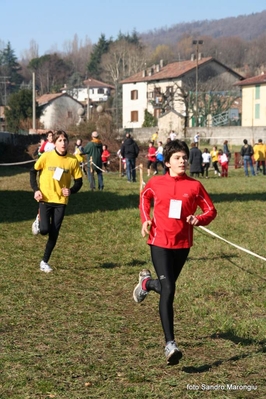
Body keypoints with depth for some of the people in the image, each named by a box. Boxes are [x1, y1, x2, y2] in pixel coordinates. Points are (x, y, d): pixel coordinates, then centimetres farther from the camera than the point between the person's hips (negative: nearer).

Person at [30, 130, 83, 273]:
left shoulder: (73, 160, -5)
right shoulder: (46, 156, -9)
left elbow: (79, 181, 4)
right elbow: (33, 172, 3)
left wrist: (71, 190, -16)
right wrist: (36, 189, -8)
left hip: (61, 201, 2)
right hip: (45, 199, -2)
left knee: (54, 234, 3)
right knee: (44, 230, -15)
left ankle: (45, 262, 19)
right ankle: (39, 220, 21)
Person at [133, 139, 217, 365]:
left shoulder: (194, 186, -2)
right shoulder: (156, 183, -2)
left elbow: (211, 210, 5)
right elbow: (144, 197, 20)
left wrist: (199, 219, -17)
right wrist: (145, 219, 4)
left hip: (182, 244, 2)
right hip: (160, 242, -2)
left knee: (166, 287, 16)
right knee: (168, 291, -14)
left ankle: (147, 282, 54)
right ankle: (170, 344, -12)